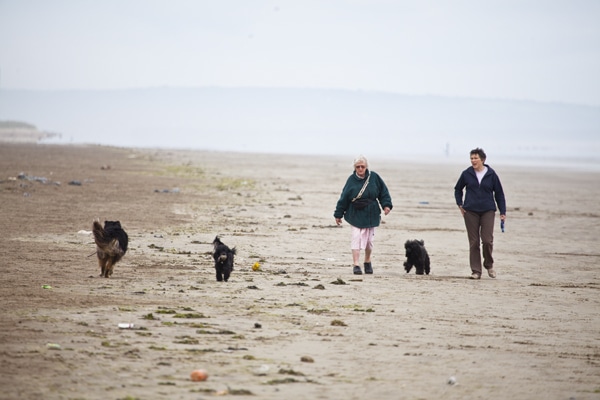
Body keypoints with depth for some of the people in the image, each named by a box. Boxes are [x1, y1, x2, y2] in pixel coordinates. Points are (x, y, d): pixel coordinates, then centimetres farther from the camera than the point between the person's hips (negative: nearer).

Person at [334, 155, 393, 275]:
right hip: (355, 214, -2)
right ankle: (356, 265, -9)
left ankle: (367, 262, 30)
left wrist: (386, 205, -7)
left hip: (371, 214, 2)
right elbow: (344, 198, -2)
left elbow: (383, 192, 5)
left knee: (369, 240, 9)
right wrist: (338, 214, 0)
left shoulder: (374, 177, -4)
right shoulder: (351, 180, -6)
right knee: (356, 238, -10)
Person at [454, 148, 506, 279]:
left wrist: (502, 212, 2)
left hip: (488, 211, -1)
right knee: (474, 242, 1)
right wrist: (460, 204, 7)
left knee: (487, 240, -9)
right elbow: (458, 189, 19)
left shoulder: (491, 174, 0)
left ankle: (489, 265, 16)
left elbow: (499, 194, 6)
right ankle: (476, 271, 7)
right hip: (470, 212, 1)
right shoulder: (466, 174, 2)